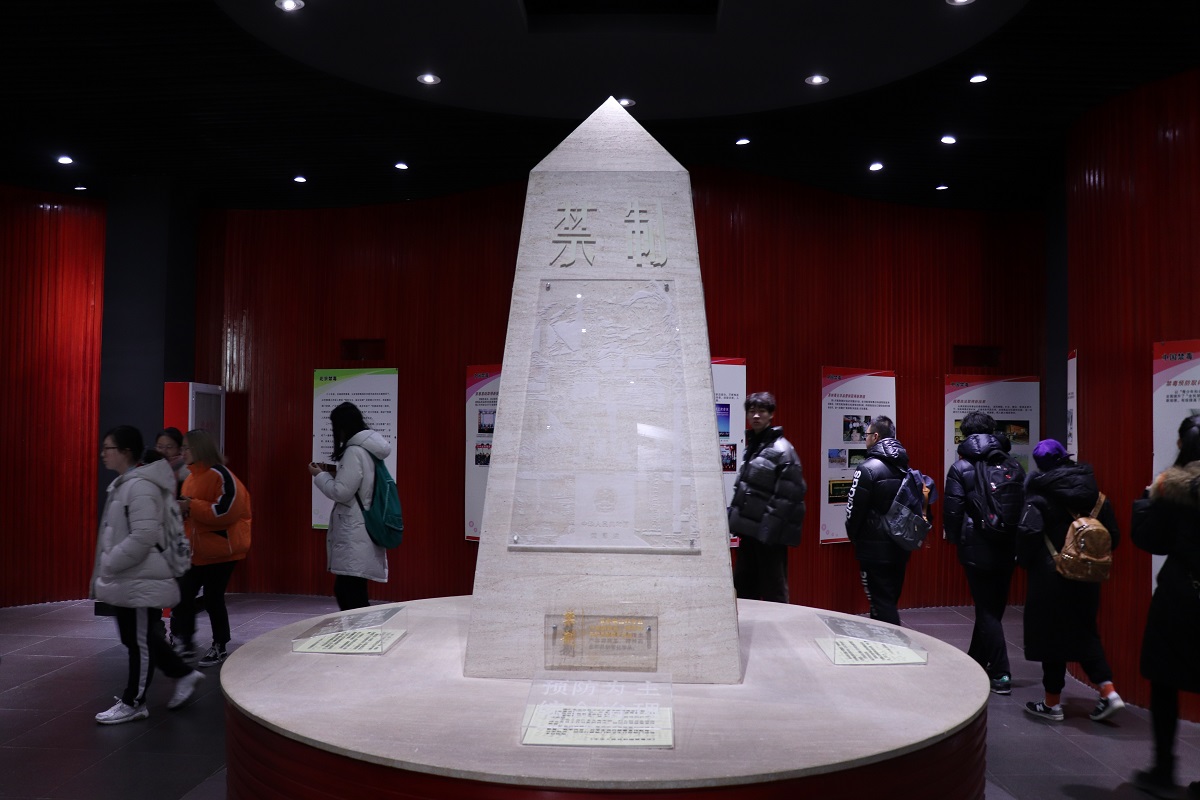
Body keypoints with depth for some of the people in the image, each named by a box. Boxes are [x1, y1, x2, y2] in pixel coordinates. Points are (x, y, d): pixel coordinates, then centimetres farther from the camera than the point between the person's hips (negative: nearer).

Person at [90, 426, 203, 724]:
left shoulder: (141, 486, -20)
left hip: (141, 580, -11)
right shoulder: (124, 484, 13)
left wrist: (108, 565, -19)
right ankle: (184, 674, 27)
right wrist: (107, 568, 17)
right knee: (136, 638, 16)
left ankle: (132, 703, 14)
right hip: (128, 578, 11)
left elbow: (143, 537, -26)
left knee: (141, 641, 3)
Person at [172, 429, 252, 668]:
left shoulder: (220, 475, -16)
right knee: (183, 596, 5)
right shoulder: (191, 476, 12)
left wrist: (191, 506, -21)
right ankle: (185, 644, 18)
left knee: (213, 598, 2)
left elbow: (226, 511, -25)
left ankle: (220, 647, 18)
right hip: (196, 550, 8)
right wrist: (180, 508, 1)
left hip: (219, 550, -8)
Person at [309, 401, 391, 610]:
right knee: (344, 591, 14)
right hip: (357, 534, 10)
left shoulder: (354, 452, -15)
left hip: (354, 537, -10)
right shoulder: (367, 450, 14)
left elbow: (341, 492, -16)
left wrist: (320, 476, -1)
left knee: (353, 597, -8)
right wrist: (332, 474, 14)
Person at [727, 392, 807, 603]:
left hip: (770, 535, -9)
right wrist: (735, 518, 14)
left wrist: (771, 530, -20)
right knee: (743, 586, 15)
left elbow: (789, 496, -18)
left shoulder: (781, 449, -12)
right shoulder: (751, 446, 15)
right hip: (750, 531, 9)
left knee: (774, 591, 0)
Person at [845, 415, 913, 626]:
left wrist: (854, 537, 4)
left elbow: (854, 509, -13)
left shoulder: (868, 468, -15)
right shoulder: (904, 467, 8)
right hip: (900, 547, 7)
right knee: (890, 602, 17)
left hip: (875, 549, -7)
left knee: (881, 607, -2)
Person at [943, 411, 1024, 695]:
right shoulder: (1013, 465, 5)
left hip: (977, 550, -4)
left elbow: (953, 511, -9)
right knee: (993, 608, 16)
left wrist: (954, 539, 8)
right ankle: (977, 661, 30)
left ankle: (1001, 675, -1)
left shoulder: (961, 467, -7)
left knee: (987, 610, 2)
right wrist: (1018, 541, 17)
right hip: (1007, 549, 4)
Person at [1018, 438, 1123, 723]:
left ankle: (1052, 703, 14)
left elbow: (1028, 532, -23)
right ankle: (1109, 692, 9)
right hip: (1086, 579, 5)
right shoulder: (1095, 495, 4)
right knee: (1086, 632, 19)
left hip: (1050, 579, -5)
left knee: (1051, 636, 5)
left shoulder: (1040, 496, -13)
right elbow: (1113, 536, 5)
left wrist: (1027, 563, -7)